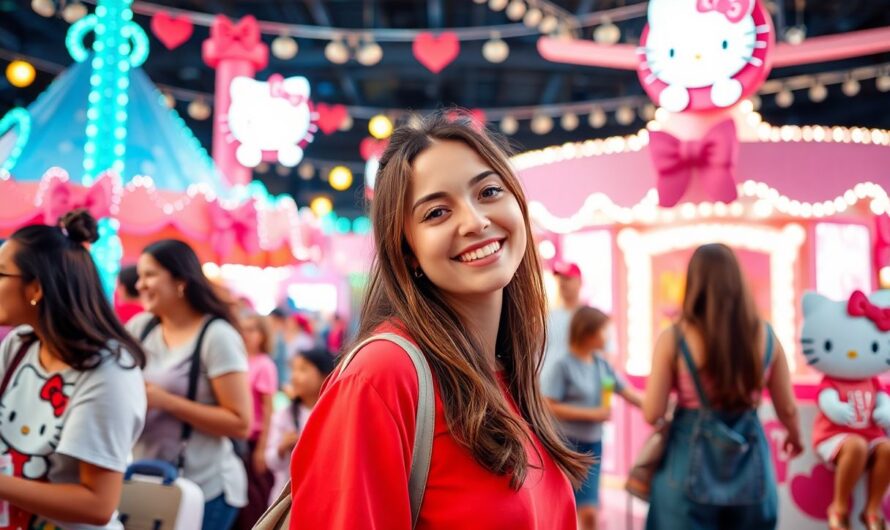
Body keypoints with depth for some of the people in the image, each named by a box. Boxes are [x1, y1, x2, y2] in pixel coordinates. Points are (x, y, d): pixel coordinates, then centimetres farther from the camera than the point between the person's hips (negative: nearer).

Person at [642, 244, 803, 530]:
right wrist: (795, 436, 28)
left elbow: (652, 414, -11)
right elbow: (787, 410, 7)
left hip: (690, 463, -2)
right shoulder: (765, 336, -3)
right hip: (749, 463, 3)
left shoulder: (673, 340, -12)